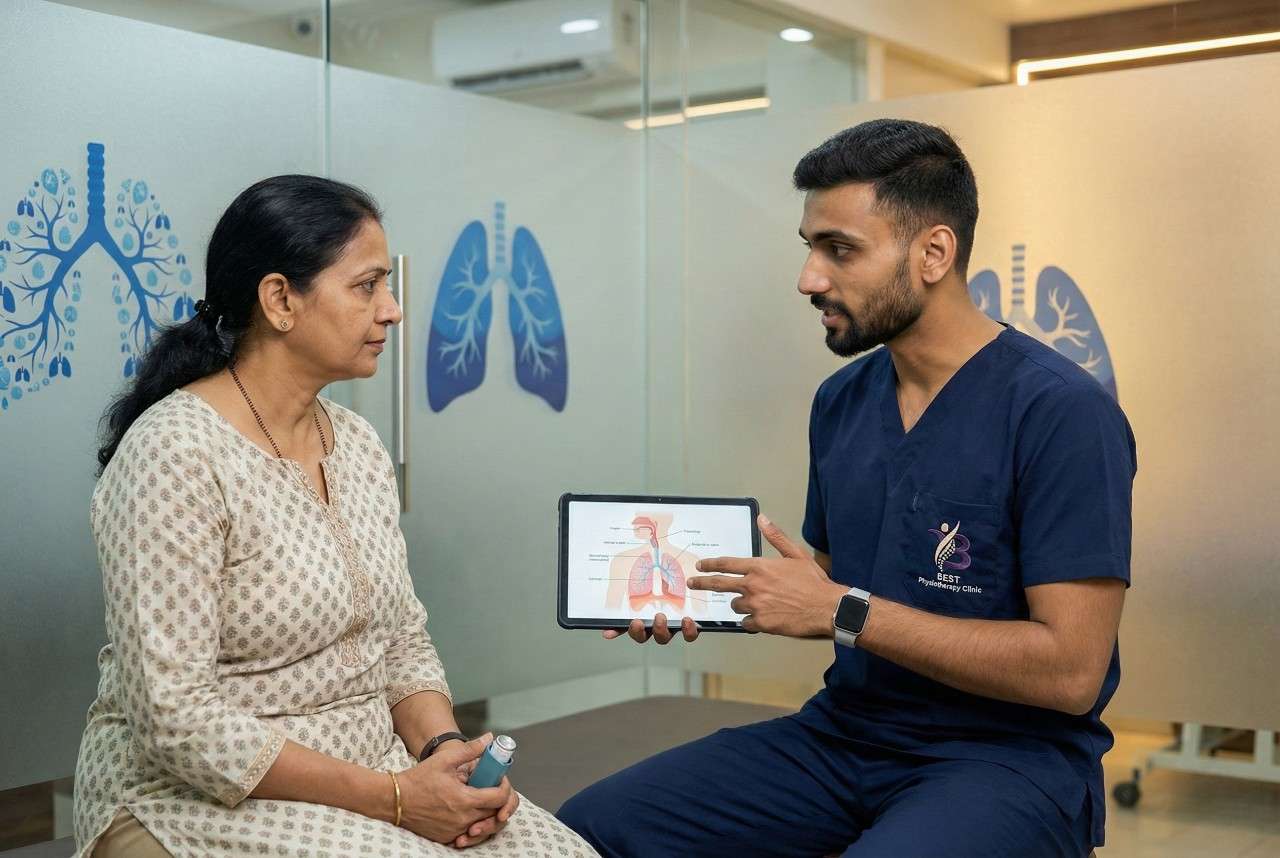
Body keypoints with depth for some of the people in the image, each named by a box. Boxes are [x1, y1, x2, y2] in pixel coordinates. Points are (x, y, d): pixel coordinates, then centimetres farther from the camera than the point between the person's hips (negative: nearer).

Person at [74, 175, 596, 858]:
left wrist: (443, 747, -9)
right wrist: (390, 797, -21)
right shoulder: (173, 453, -17)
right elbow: (178, 719, -21)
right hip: (206, 799, -6)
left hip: (369, 768, 7)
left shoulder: (358, 444, 7)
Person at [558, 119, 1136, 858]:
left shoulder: (1062, 413, -16)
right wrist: (701, 596, -2)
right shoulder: (841, 401, 7)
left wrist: (843, 613, -20)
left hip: (1011, 754, -6)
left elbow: (1070, 670, -20)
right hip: (847, 732, 7)